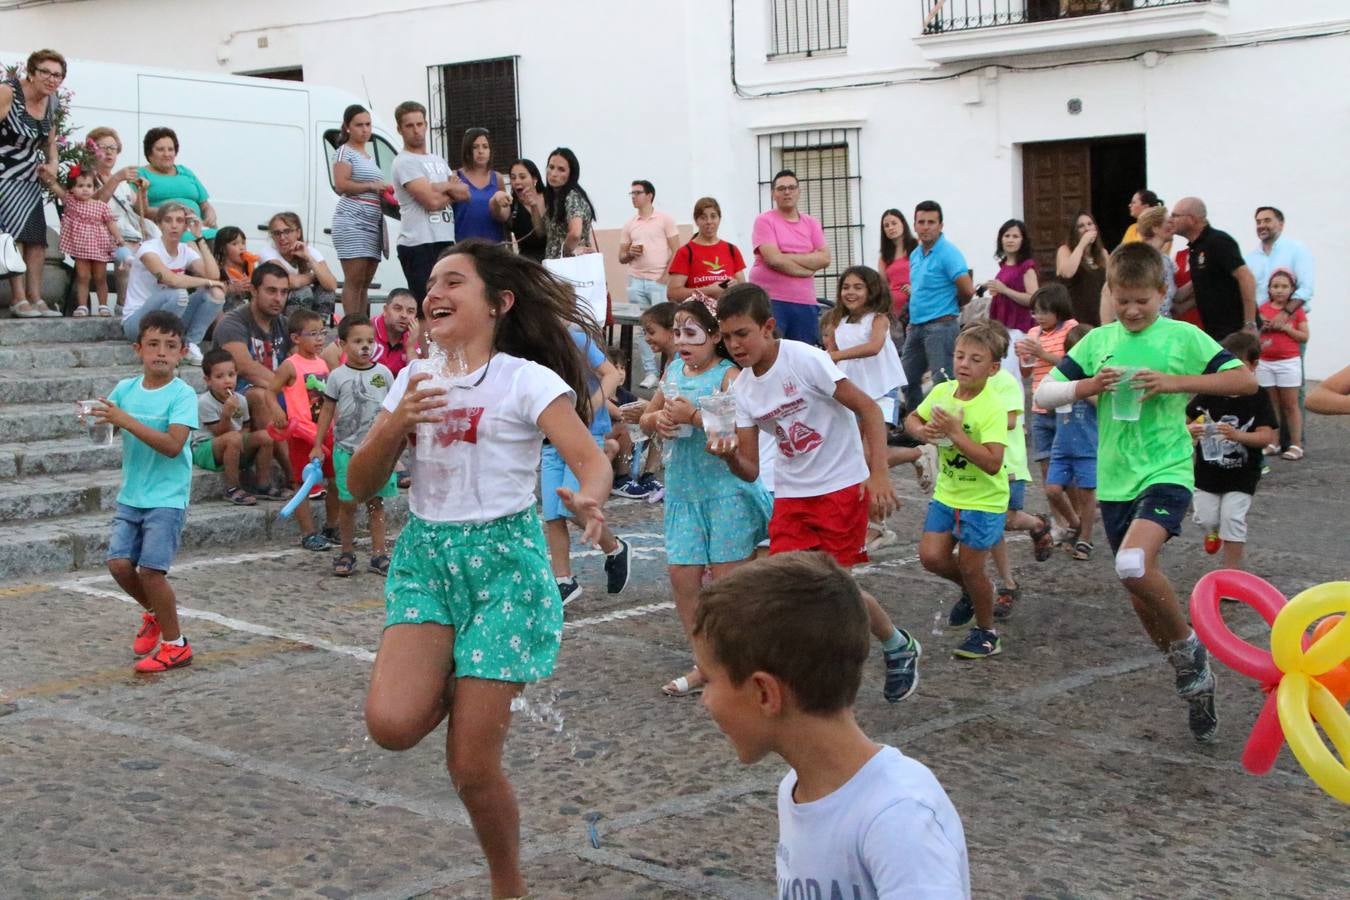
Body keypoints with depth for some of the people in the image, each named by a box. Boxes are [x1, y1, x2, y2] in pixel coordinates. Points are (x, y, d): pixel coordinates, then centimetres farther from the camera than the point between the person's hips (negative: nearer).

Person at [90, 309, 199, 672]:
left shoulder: (182, 394, -12)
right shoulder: (126, 389, 4)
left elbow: (173, 445, -23)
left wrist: (126, 420, -28)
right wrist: (98, 419, -15)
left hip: (167, 498, -5)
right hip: (130, 495, 5)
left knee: (151, 569, -9)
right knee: (119, 562, -2)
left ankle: (175, 645, 7)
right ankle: (155, 614, 27)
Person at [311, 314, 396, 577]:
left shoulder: (383, 373, 3)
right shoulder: (338, 376, -2)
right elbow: (327, 410, 4)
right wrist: (317, 446, 2)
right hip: (347, 449, -1)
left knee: (375, 502, 6)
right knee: (348, 502, 2)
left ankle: (378, 554, 11)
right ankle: (347, 553, 15)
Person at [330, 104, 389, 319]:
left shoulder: (368, 156, 24)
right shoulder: (345, 152, -1)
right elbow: (340, 185, -14)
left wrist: (385, 192, 16)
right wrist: (371, 186, -15)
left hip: (373, 223, 8)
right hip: (352, 222, -8)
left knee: (365, 283, 6)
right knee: (354, 280, -13)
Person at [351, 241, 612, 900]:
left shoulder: (527, 379, -6)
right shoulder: (412, 380, 9)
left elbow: (592, 459, -17)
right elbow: (359, 485, 6)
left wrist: (588, 500, -40)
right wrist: (398, 425, -12)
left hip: (504, 558, -4)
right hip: (425, 555, 4)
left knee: (472, 767, -5)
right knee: (391, 723, -21)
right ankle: (458, 686, 14)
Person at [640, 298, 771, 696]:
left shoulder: (729, 374, -10)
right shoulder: (673, 370, 10)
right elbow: (645, 419, 18)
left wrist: (694, 416, -25)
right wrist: (658, 418, -4)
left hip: (726, 488, -6)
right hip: (684, 488, 7)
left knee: (727, 577, 0)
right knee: (681, 574, 3)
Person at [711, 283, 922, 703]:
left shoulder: (804, 359, -16)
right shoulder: (740, 389, 2)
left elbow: (867, 408, -14)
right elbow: (750, 471, 3)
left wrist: (879, 474, -22)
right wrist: (730, 456, -20)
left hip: (842, 487, -6)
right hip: (791, 495, 6)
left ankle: (899, 646, 20)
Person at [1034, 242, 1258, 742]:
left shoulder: (1183, 338, -3)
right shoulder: (1098, 342, 6)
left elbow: (1246, 381, -8)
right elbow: (1043, 394, 5)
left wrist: (1176, 383, -17)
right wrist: (1088, 386, -14)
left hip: (1166, 472, -5)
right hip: (1115, 481, 5)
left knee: (1134, 564, -29)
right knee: (1139, 591, 12)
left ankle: (1188, 644, -3)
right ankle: (1193, 679, 32)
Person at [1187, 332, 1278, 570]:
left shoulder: (1258, 398, -10)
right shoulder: (1208, 393, -4)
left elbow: (1267, 436, -17)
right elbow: (1186, 421, 4)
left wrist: (1237, 435, -34)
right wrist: (1190, 430, -21)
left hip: (1241, 476, -3)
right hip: (1207, 471, 3)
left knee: (1233, 520, -5)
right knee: (1206, 519, 7)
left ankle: (1232, 572, 8)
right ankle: (1213, 531, 45)